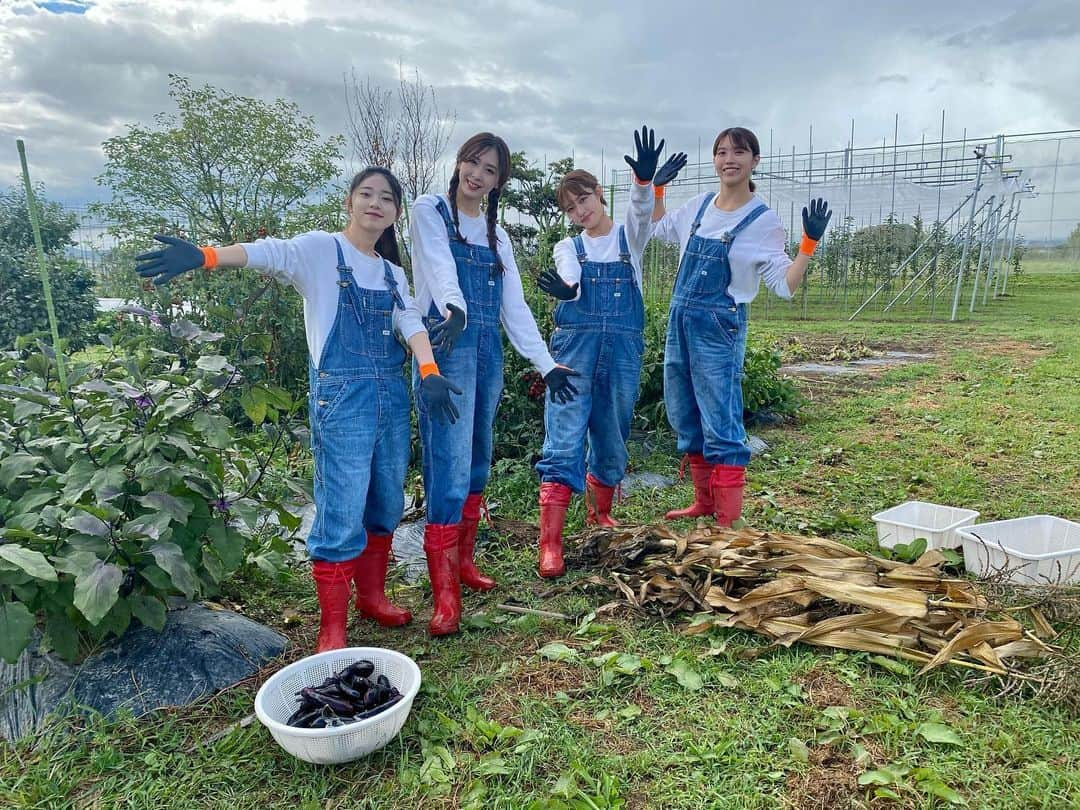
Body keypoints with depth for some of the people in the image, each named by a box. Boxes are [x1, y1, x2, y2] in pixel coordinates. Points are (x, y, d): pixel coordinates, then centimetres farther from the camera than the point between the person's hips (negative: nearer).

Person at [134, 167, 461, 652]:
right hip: (341, 397, -6)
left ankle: (371, 594, 33)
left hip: (391, 397, 6)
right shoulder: (322, 249, 0)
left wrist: (429, 371, -17)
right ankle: (331, 628, 7)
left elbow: (410, 323, 2)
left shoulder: (393, 273, 16)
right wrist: (204, 256, -37)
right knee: (341, 515, -6)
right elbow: (270, 253, -18)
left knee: (387, 506, 13)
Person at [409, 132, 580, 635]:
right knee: (450, 463, -13)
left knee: (477, 461, 11)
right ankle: (445, 593, -10)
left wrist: (546, 363, 9)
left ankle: (463, 560, 24)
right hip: (446, 346, -7)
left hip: (488, 352, 7)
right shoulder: (430, 211, 2)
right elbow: (440, 265, -19)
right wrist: (454, 308, -40)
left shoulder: (496, 234, 19)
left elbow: (514, 306, 16)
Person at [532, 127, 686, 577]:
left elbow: (642, 212, -14)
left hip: (623, 351, 1)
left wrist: (645, 180, -36)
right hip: (575, 347, -1)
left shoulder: (629, 236, 10)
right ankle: (550, 543, -10)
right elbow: (571, 287, -9)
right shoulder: (568, 248, 11)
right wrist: (565, 291, -34)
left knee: (612, 439, 11)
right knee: (564, 442, -9)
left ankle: (599, 514, 32)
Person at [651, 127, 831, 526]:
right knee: (684, 418, 14)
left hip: (720, 328, -6)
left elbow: (784, 285, -8)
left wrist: (809, 243, -18)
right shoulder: (698, 206, 8)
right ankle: (704, 503, 29)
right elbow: (658, 228, 27)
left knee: (721, 426, -6)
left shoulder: (764, 221, -6)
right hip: (679, 319, 6)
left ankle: (728, 521, 1)